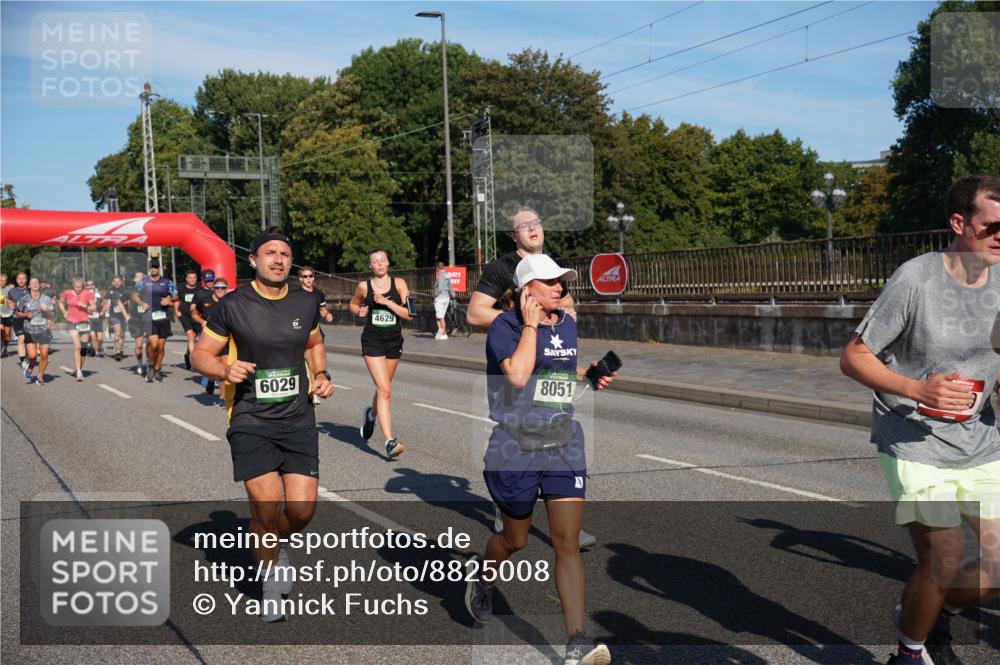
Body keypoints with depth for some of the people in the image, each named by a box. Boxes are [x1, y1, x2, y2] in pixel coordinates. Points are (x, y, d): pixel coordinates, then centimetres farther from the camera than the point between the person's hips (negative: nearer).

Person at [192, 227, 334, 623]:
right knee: (266, 503, -13)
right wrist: (225, 369, -20)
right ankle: (271, 580, 14)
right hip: (250, 421, -3)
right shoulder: (232, 305, -5)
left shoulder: (306, 304, 6)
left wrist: (321, 374, 6)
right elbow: (200, 355, 1)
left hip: (298, 419, 3)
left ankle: (272, 543, 33)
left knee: (302, 509, -4)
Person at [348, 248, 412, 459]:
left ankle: (371, 414, 52)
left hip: (394, 341, 3)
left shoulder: (399, 283, 0)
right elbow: (353, 304, 19)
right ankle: (390, 441, -20)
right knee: (385, 390, -15)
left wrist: (387, 302, -16)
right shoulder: (364, 287, 0)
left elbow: (408, 314, -5)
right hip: (372, 341, -3)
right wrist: (359, 312, -2)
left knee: (383, 388, 18)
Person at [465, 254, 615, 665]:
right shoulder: (504, 326, -10)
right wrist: (530, 324, -19)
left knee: (567, 543, -5)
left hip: (564, 445, 4)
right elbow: (517, 374, -26)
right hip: (515, 447, -4)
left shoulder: (567, 325, 9)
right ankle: (483, 580, 49)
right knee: (515, 539, 14)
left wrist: (589, 376, 9)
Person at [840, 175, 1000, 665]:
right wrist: (915, 390, -27)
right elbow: (852, 357, -13)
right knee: (944, 560, -10)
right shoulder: (915, 280, -16)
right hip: (913, 444, -6)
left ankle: (935, 614, 33)